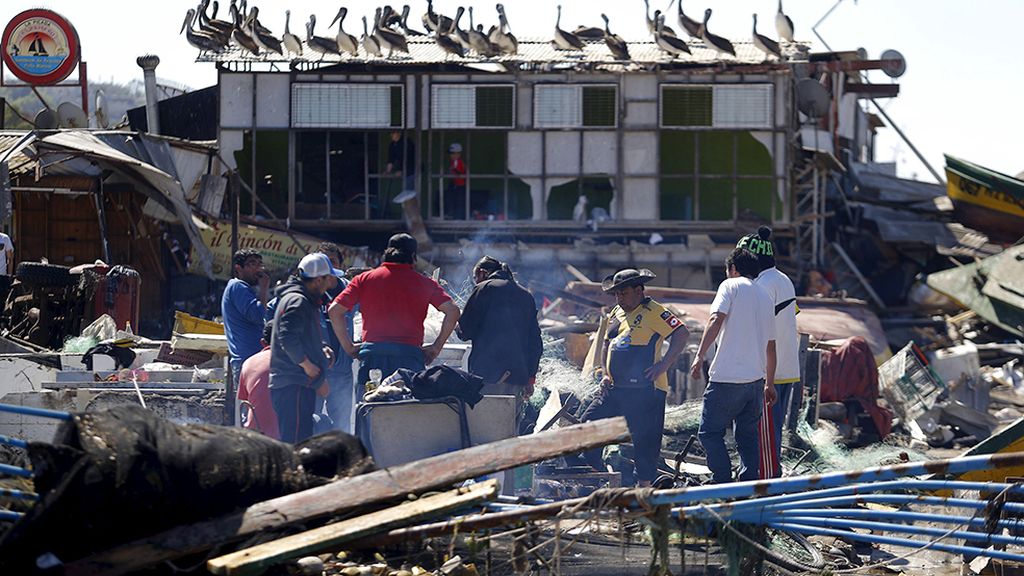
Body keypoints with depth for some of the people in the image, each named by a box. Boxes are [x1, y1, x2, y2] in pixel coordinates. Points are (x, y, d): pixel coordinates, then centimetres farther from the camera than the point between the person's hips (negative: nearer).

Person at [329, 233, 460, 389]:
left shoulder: (364, 279, 10)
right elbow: (452, 310, 0)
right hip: (410, 356, -1)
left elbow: (334, 310, 4)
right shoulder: (423, 283, 8)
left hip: (372, 355, 1)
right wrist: (436, 347, 6)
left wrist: (348, 347, 10)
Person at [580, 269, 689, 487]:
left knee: (644, 440, -3)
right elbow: (607, 346, 29)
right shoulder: (616, 314, 18)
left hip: (645, 389, -8)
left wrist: (663, 365, -19)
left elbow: (681, 334, -16)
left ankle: (645, 487, 6)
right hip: (616, 388, 8)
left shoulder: (653, 312, -7)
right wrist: (605, 374, 15)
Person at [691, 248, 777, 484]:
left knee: (710, 432, -1)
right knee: (748, 436, 13)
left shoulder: (731, 286, 0)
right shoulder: (765, 296, 19)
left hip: (728, 377, -7)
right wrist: (769, 383, 27)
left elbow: (716, 320, -15)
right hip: (756, 378, 7)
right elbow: (771, 345, 22)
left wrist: (700, 356, -18)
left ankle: (724, 483, -9)